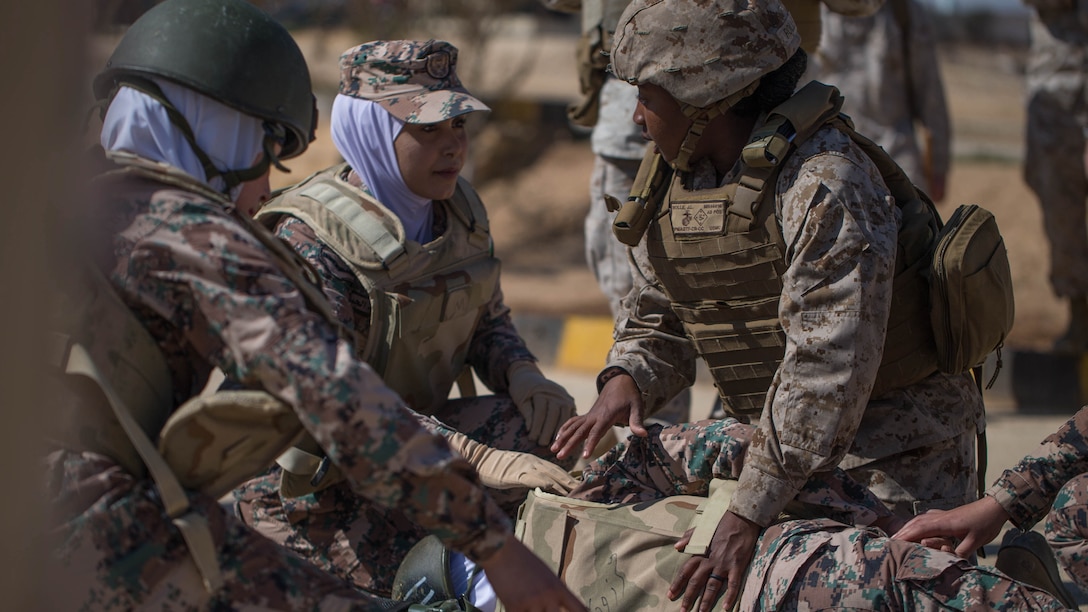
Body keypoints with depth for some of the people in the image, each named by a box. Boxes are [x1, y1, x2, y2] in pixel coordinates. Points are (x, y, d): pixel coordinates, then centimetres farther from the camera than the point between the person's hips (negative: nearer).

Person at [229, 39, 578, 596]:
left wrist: (521, 374, -9)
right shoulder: (310, 243, -23)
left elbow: (488, 321, 16)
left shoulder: (457, 210, 0)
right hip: (312, 484, -7)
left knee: (554, 430, -15)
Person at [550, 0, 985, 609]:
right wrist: (625, 382, -15)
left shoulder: (825, 182, -27)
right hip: (786, 428, 7)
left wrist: (749, 513, -35)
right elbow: (658, 314, 10)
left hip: (896, 431, -7)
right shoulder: (679, 182, 2)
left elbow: (829, 361, -33)